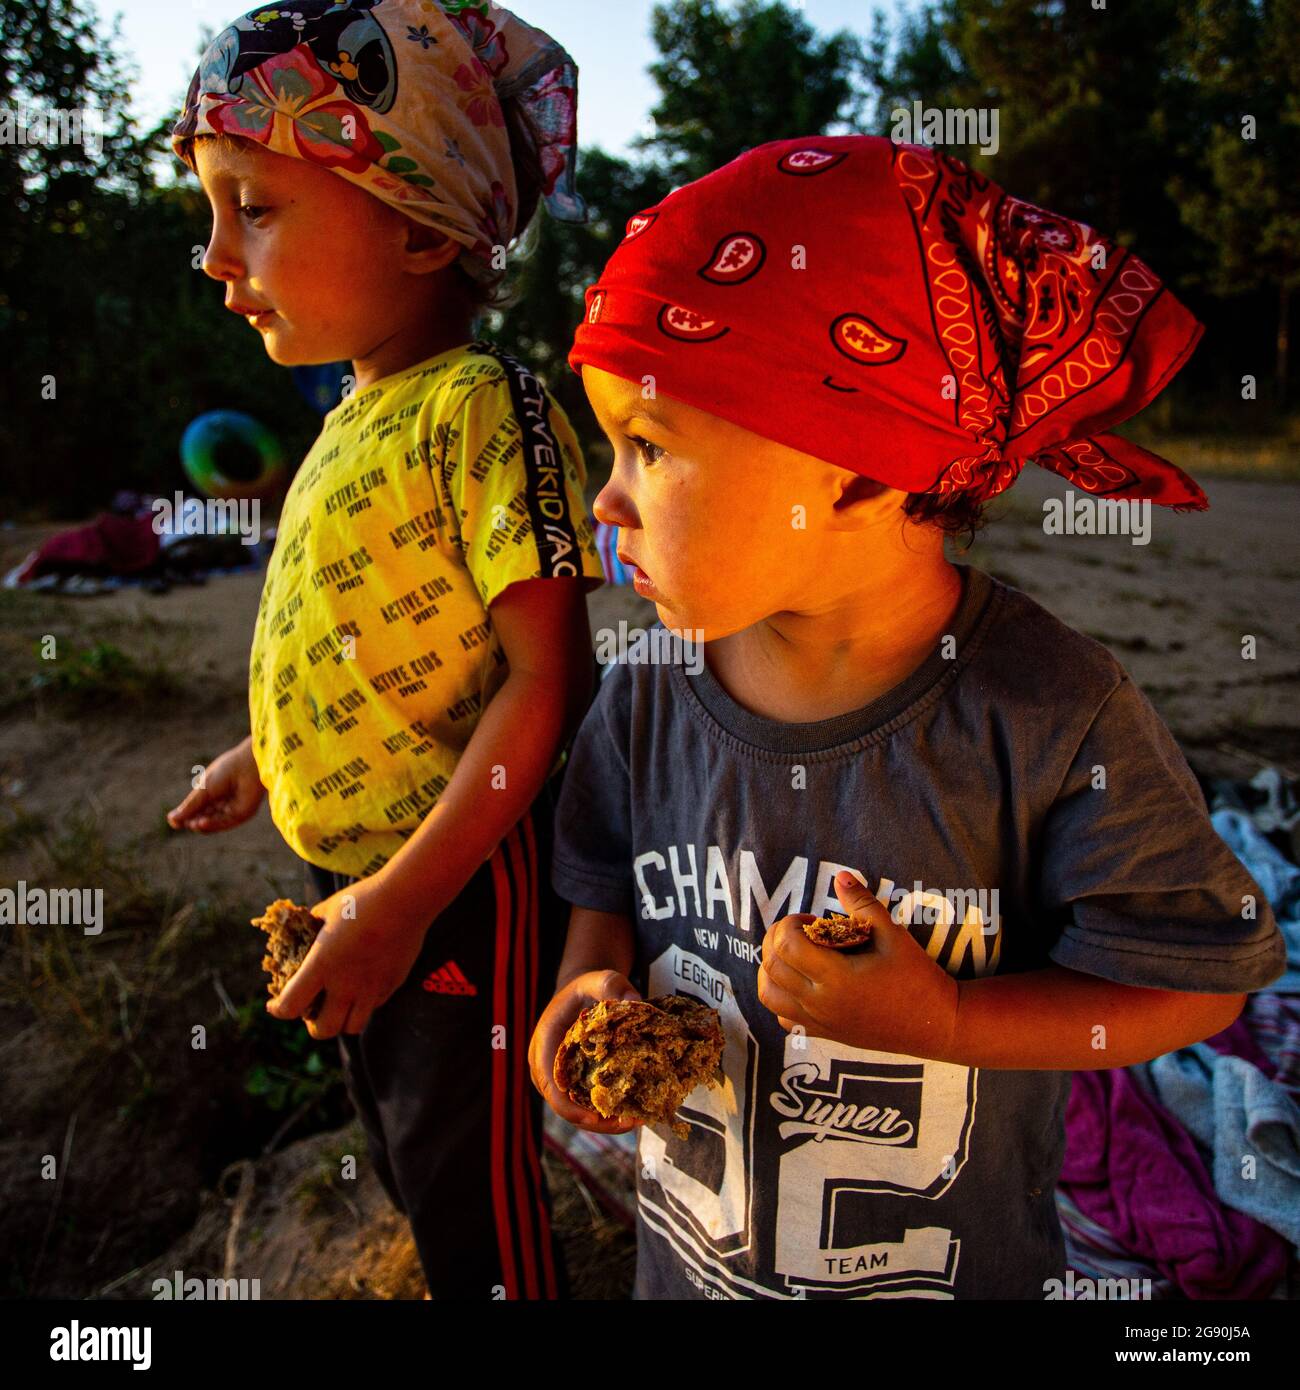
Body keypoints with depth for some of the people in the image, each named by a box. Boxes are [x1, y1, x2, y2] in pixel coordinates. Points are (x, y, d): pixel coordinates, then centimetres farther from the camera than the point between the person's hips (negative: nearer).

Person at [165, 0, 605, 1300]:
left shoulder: (484, 409, -21)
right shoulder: (355, 415, 6)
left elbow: (546, 676, -25)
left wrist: (407, 896, -24)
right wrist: (266, 755, 23)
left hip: (454, 883, -8)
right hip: (344, 871, 9)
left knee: (470, 1190, 12)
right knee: (402, 1158, 27)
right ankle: (452, 1274, 51)